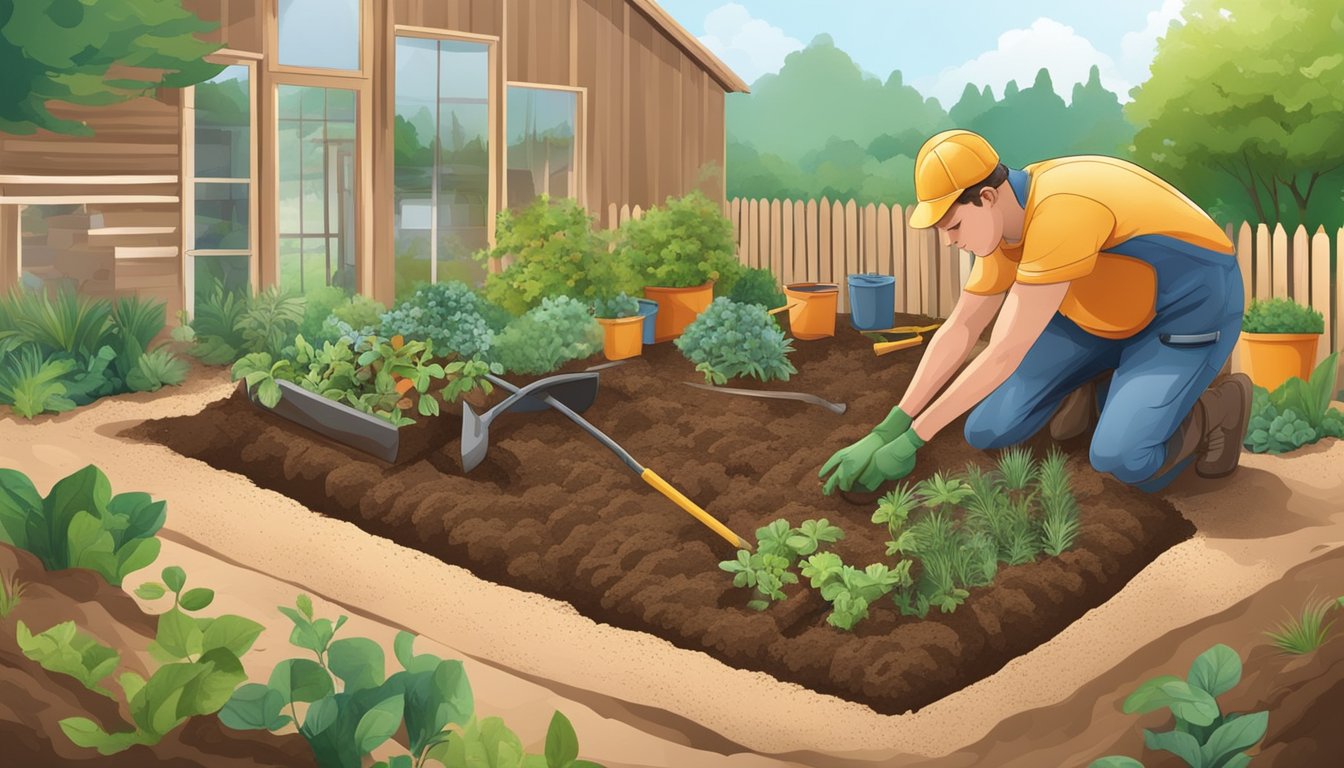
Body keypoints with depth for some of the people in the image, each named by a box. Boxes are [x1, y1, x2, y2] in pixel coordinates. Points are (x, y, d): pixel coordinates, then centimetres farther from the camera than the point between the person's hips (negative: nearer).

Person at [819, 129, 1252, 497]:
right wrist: (889, 429, -8)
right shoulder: (1001, 218, -7)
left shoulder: (1059, 210, -36)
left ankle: (1214, 410, -1)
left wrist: (911, 440, -29)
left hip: (1189, 311, -8)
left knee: (1123, 459, -30)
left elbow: (1006, 353, -35)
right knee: (988, 431, -5)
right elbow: (959, 329, 0)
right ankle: (1096, 391, 19)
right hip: (1106, 315, 8)